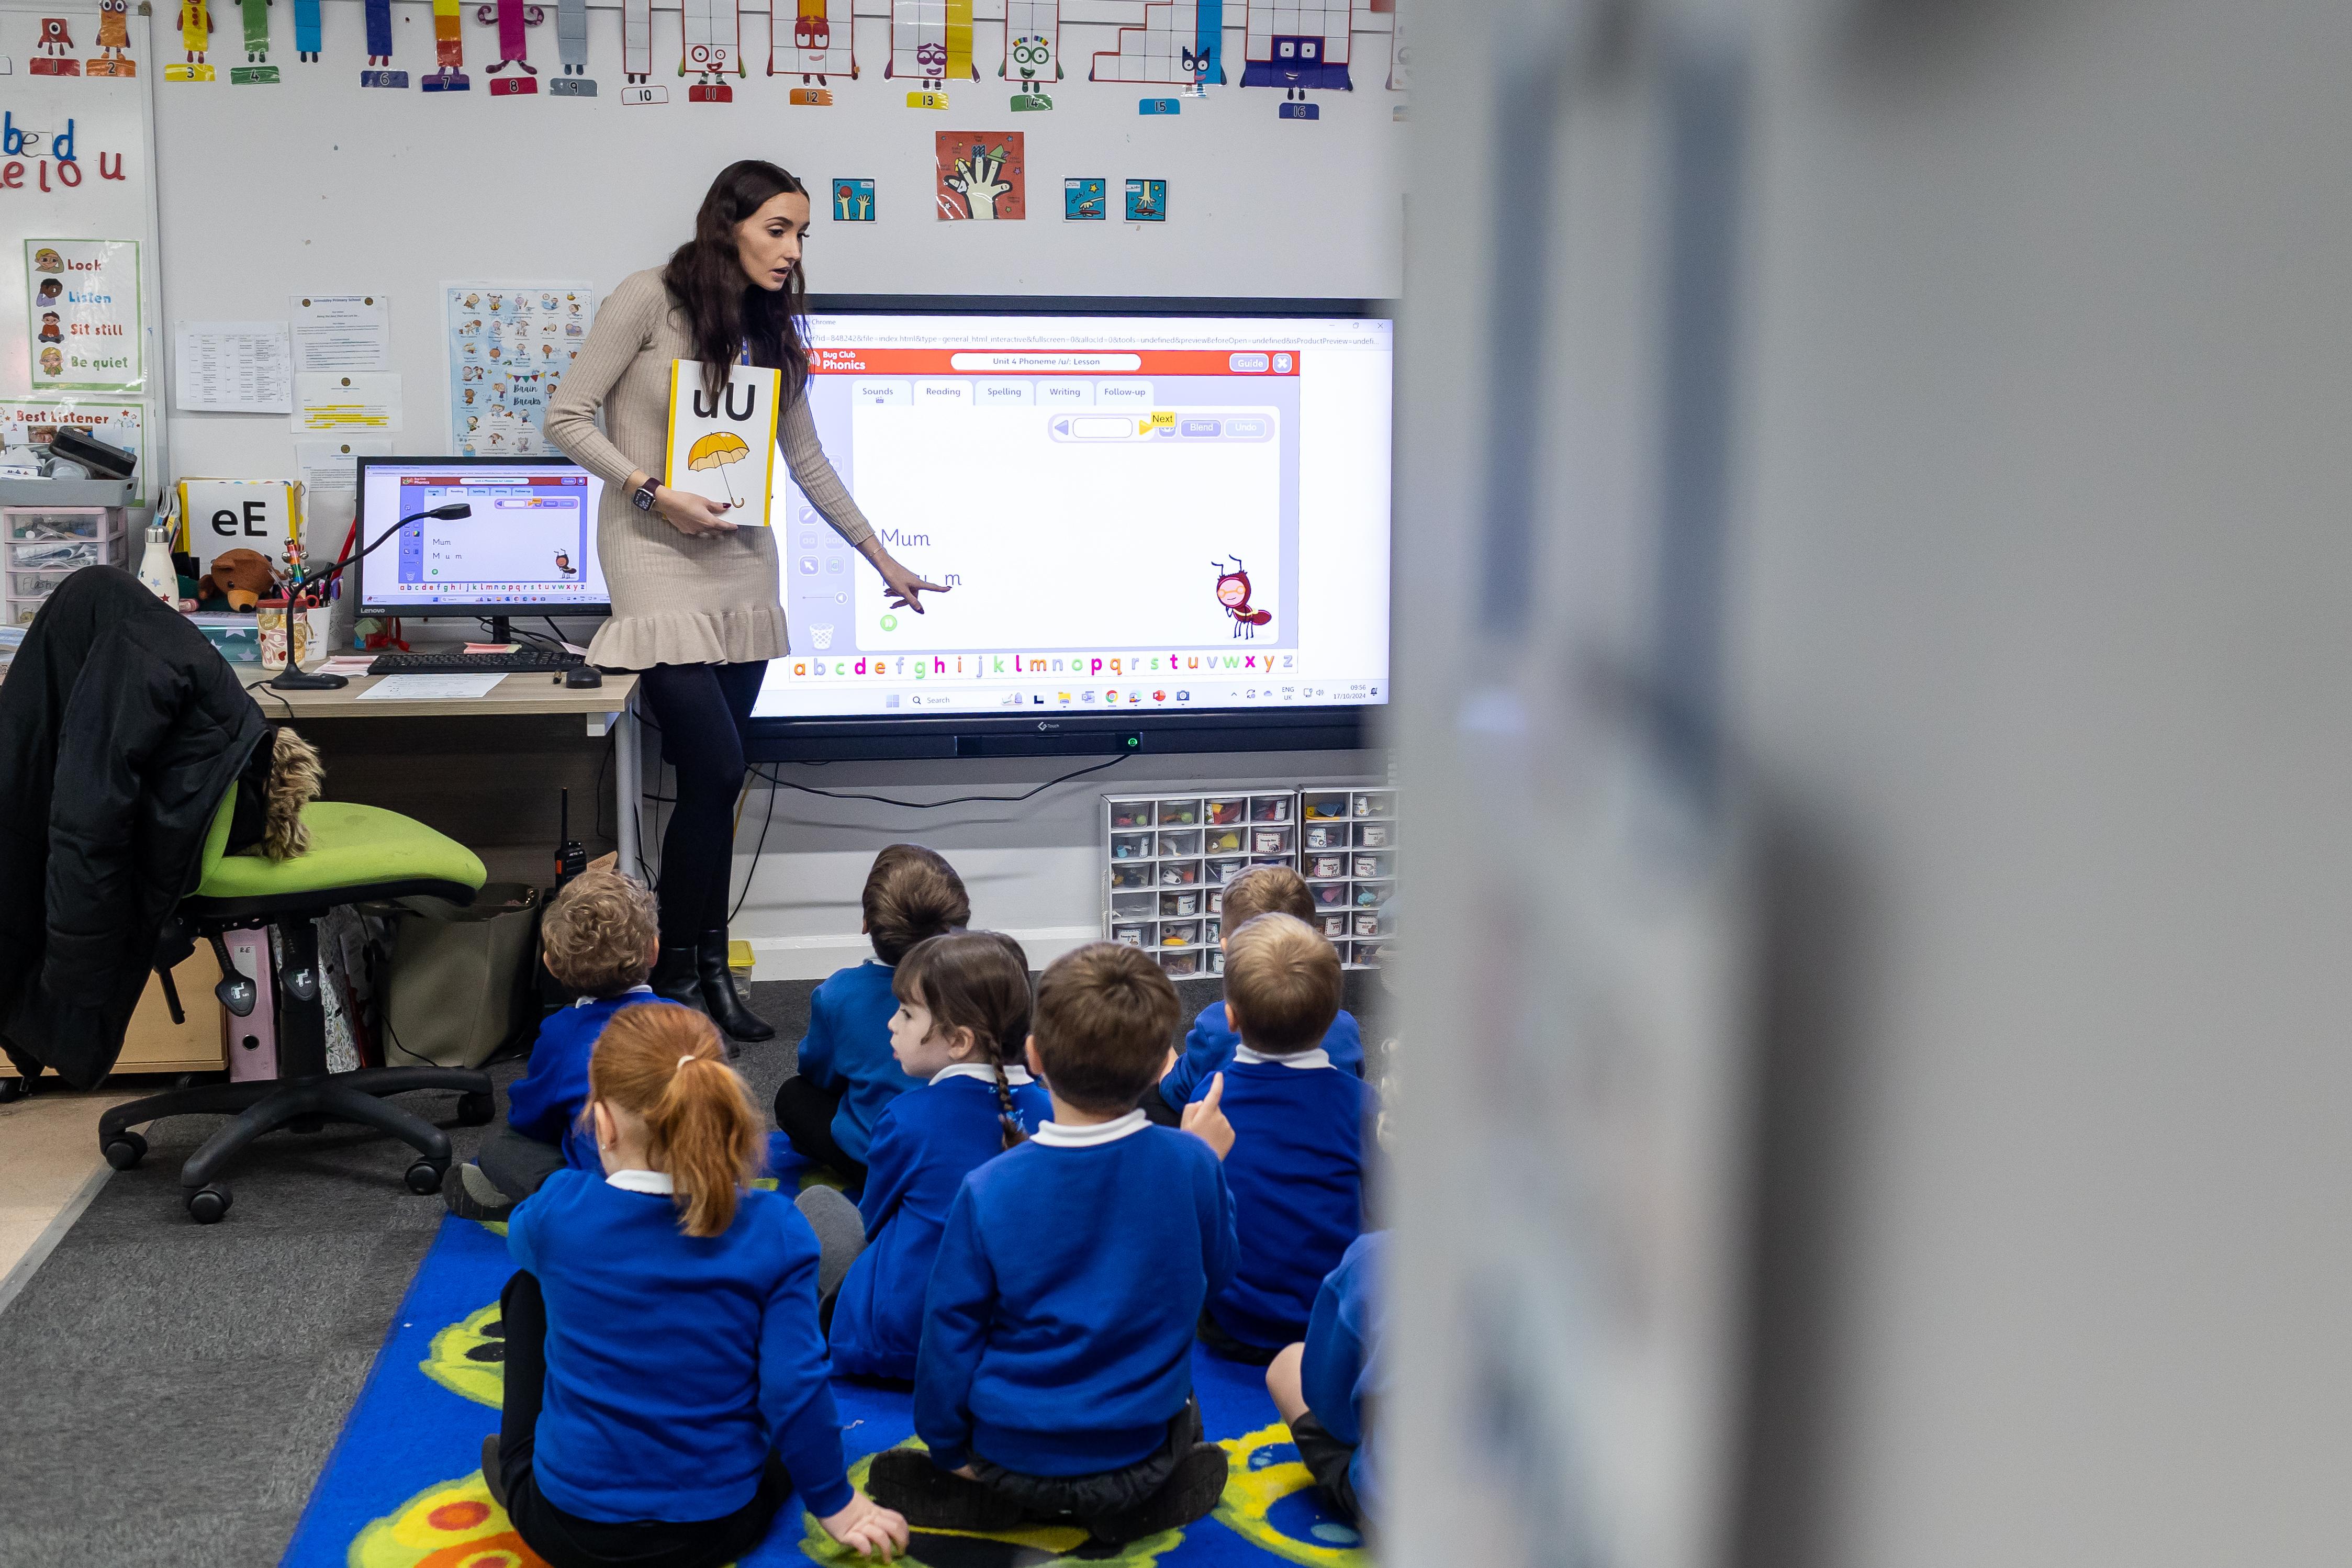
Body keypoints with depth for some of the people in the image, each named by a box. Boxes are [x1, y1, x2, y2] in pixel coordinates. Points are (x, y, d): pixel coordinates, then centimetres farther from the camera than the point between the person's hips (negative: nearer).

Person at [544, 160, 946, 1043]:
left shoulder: (774, 331, 11)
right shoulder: (649, 301, -7)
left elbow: (807, 461, 18)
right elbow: (566, 419, -6)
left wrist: (880, 556, 19)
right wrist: (652, 491, -16)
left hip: (742, 564, 6)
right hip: (657, 562, -6)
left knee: (715, 780, 6)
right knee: (716, 770, -14)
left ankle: (708, 970, 13)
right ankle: (677, 975, 1)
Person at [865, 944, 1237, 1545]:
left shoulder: (988, 1191, -21)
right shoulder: (1189, 1165, -18)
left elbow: (951, 1331, -10)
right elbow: (1215, 1273, 1)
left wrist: (949, 1451, 6)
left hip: (1011, 1454, 1)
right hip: (1139, 1448, -1)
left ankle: (987, 1497, 11)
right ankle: (1137, 1498, 9)